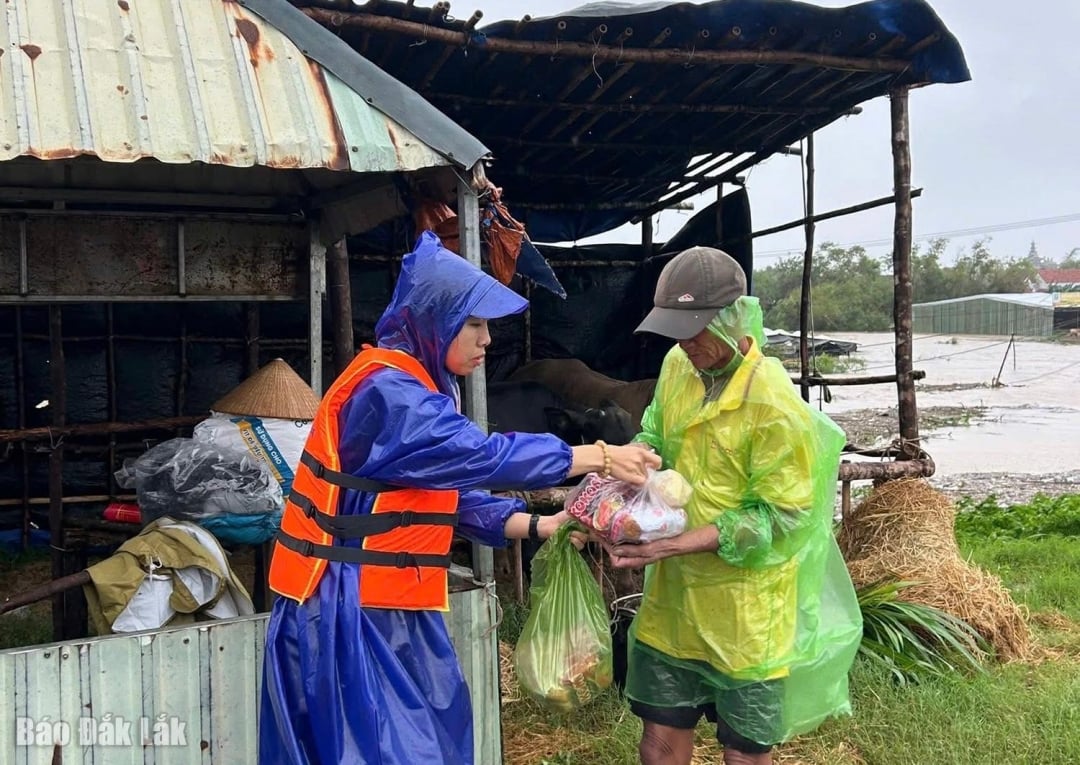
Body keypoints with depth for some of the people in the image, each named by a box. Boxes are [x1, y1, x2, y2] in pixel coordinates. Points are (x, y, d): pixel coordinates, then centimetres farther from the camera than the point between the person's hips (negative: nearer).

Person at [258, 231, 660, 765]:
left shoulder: (421, 384, 10)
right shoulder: (387, 389, -21)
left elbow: (454, 491, 9)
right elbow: (482, 457, -25)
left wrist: (537, 526, -2)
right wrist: (599, 458, -18)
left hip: (389, 606, 10)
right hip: (347, 609, -9)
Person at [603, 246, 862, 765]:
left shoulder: (774, 405, -21)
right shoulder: (677, 364, -1)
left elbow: (777, 516, -19)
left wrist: (670, 546, -24)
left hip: (745, 612, -6)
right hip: (674, 596, 6)